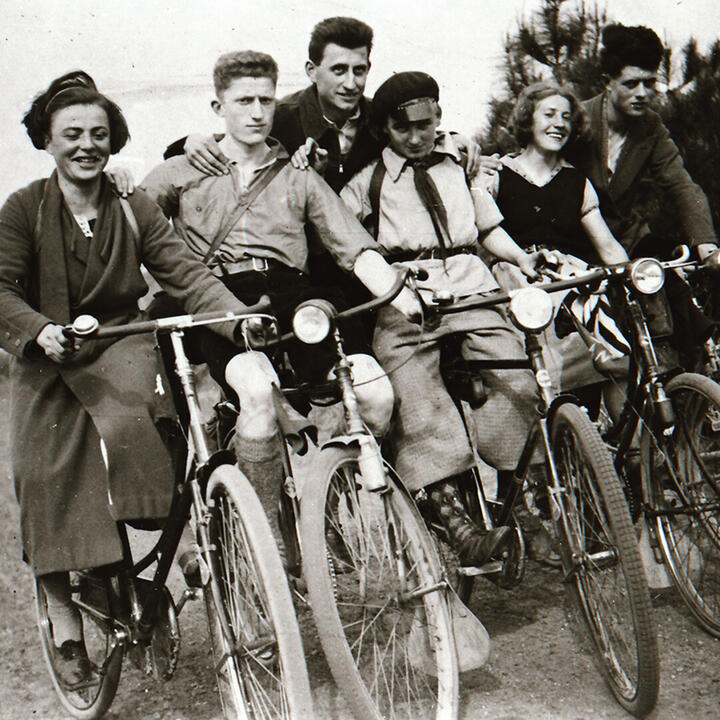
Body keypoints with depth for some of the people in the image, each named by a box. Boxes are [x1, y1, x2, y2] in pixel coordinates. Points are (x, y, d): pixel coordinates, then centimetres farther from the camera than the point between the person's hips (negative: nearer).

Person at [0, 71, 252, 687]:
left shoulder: (135, 211, 2)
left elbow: (186, 273, -7)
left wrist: (241, 316, -23)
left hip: (122, 348, 0)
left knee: (128, 427, -30)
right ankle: (64, 615, 9)